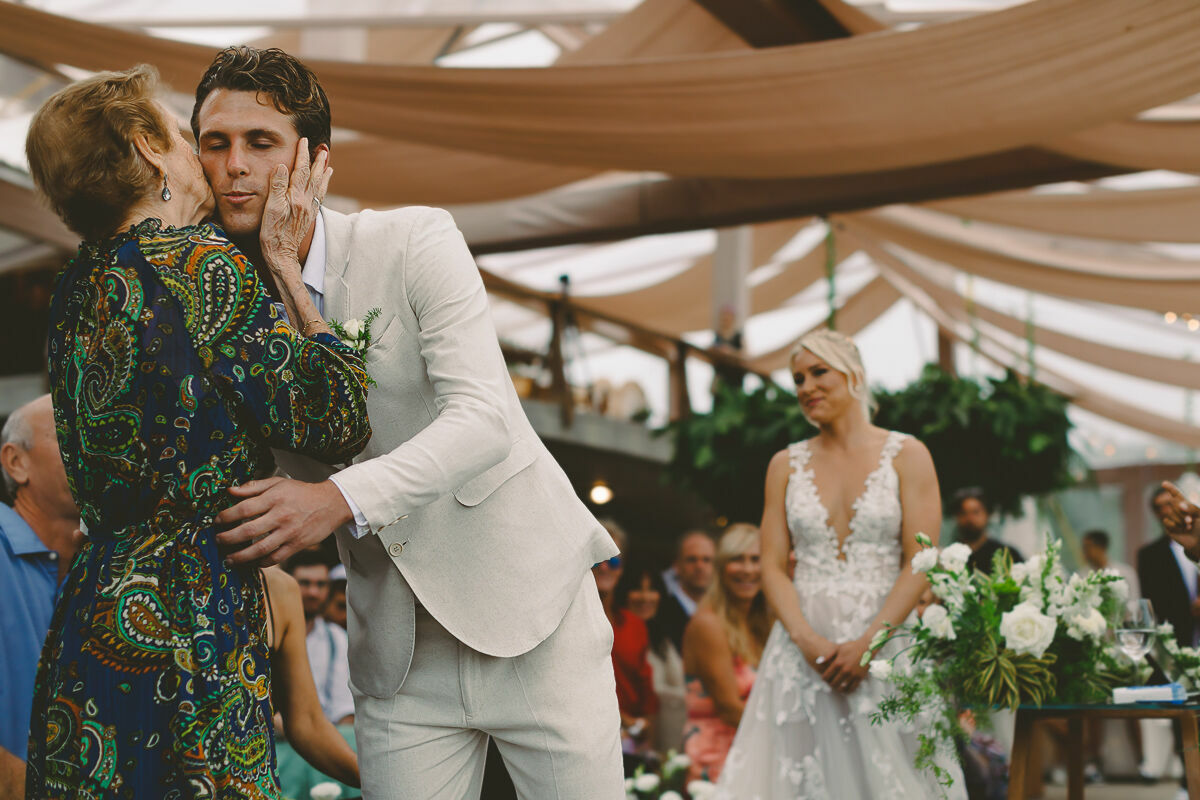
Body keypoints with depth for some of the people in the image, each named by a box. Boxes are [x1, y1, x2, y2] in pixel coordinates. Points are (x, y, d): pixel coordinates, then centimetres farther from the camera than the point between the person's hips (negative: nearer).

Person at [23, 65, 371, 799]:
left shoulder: (80, 285, 13)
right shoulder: (201, 264, -11)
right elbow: (338, 423, -8)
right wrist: (285, 266, 0)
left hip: (90, 616, 9)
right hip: (185, 629, -9)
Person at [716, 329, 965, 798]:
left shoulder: (907, 456, 2)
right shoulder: (786, 465, 10)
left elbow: (921, 562, -5)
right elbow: (772, 566, 5)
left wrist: (867, 643, -15)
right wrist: (807, 640, -12)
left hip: (887, 641, -2)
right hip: (805, 648, 2)